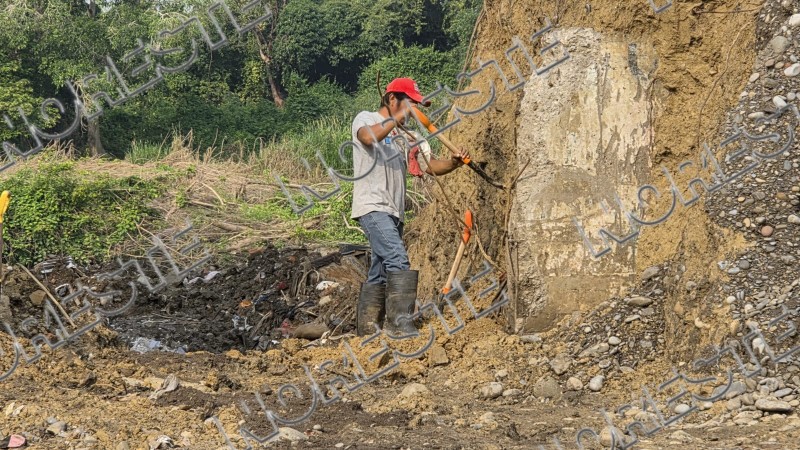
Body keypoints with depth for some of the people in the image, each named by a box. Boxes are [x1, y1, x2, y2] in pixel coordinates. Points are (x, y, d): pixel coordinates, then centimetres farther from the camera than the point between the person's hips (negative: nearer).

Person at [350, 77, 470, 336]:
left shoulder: (404, 137, 22)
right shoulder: (366, 119, 2)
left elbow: (431, 166, 14)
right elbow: (369, 137, -24)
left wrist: (454, 163, -5)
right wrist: (398, 116, -19)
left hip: (394, 212, 9)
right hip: (372, 207, -9)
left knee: (380, 274, 10)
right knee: (398, 261, -22)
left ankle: (367, 330, 14)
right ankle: (400, 323, -25)